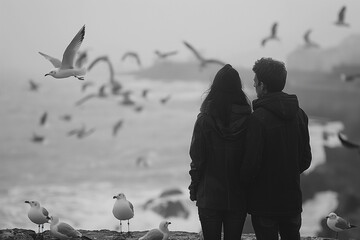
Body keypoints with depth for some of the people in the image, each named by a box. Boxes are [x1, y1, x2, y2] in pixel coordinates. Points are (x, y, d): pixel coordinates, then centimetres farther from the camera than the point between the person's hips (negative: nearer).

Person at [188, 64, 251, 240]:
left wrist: (194, 189, 5)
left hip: (209, 197, -1)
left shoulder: (204, 121, -11)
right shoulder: (247, 120, -7)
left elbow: (197, 159, -7)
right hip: (238, 198, 1)